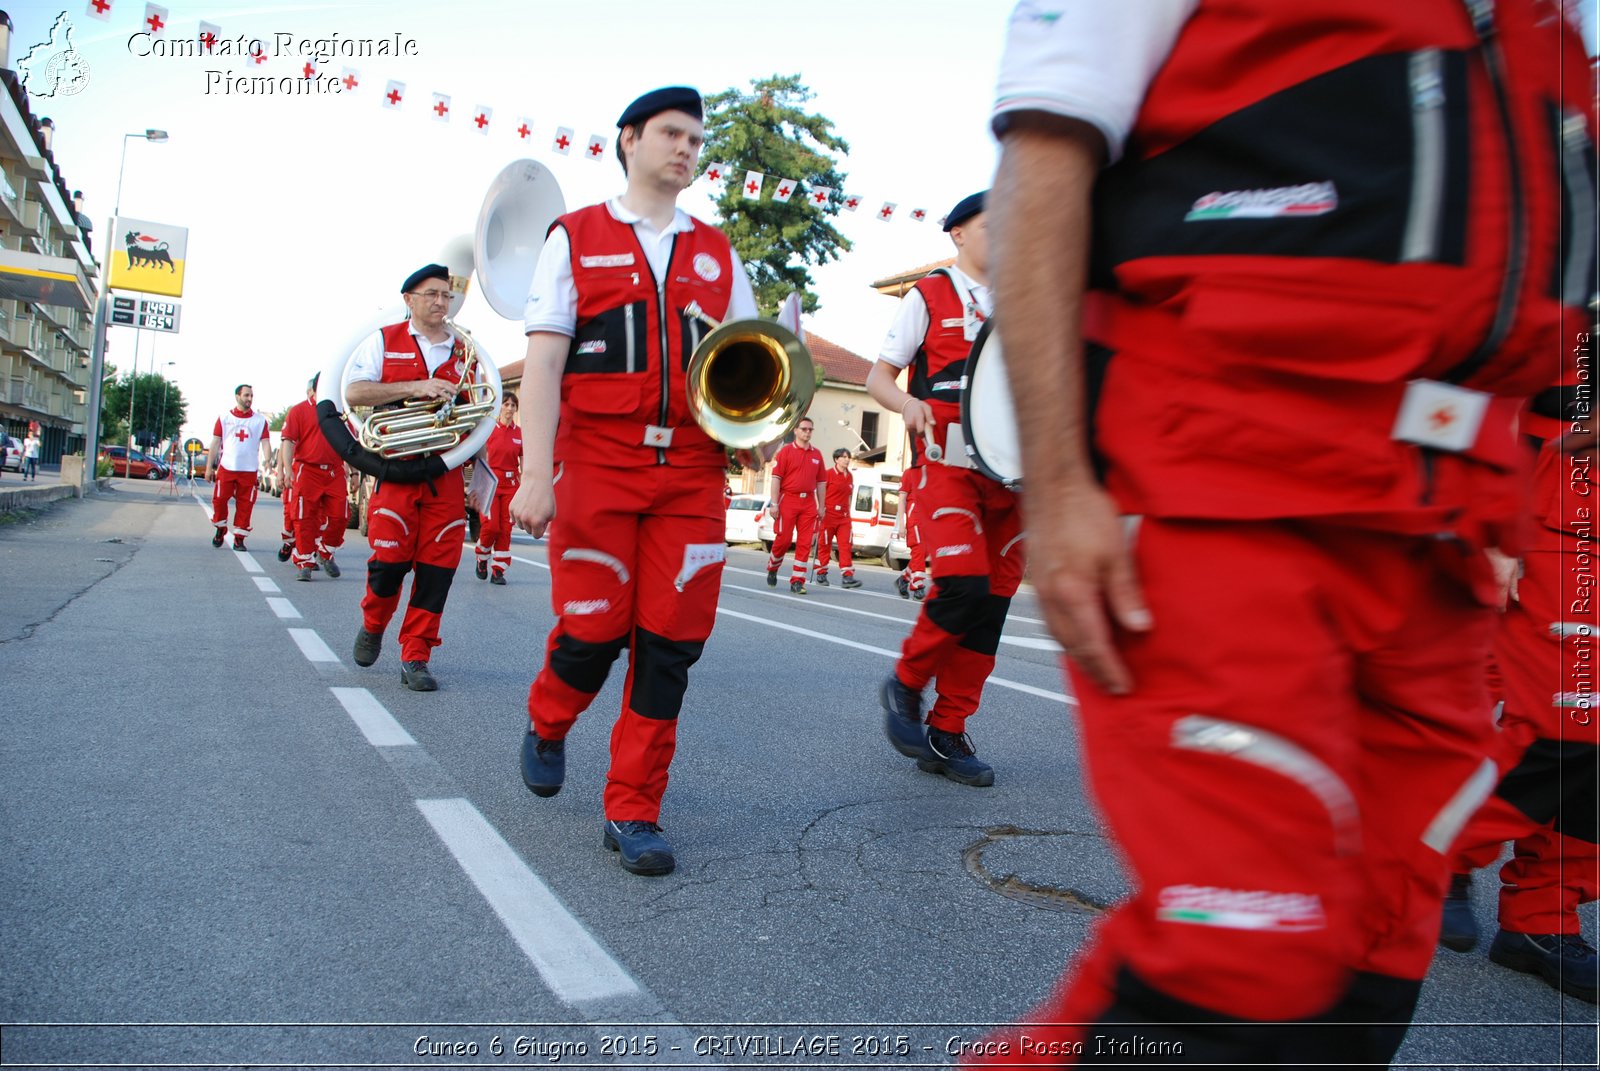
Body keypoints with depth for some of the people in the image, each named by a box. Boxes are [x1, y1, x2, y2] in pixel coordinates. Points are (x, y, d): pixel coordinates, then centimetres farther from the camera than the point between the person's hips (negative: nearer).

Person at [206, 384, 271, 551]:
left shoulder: (260, 420, 7)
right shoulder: (224, 418, 9)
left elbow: (265, 442, 0)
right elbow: (215, 443, 9)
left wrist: (267, 459, -18)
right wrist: (209, 466, 5)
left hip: (249, 470, 0)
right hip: (226, 468, 0)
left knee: (245, 505, 1)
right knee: (219, 500, -2)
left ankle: (239, 539, 10)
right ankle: (220, 530, 20)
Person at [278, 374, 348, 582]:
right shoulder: (299, 411, 1)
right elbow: (287, 441, -5)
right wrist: (287, 468, -17)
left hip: (335, 472, 3)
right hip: (307, 472, -3)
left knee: (338, 516, -1)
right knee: (305, 519, -1)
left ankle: (325, 554, 21)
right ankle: (304, 563, 6)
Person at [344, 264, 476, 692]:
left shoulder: (463, 352, 13)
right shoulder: (384, 341, 8)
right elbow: (353, 392, -4)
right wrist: (417, 387, -14)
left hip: (447, 474, 2)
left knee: (437, 568, -2)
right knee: (390, 558, -5)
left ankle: (415, 657, 9)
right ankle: (373, 625, 26)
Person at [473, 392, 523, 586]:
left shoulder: (519, 432, 6)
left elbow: (523, 462, 8)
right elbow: (482, 459, 0)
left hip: (511, 484, 2)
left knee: (506, 528, 1)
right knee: (491, 525, -11)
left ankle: (499, 571, 8)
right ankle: (482, 559, 18)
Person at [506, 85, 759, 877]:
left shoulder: (717, 253, 17)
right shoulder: (575, 238, 7)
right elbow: (542, 364, -2)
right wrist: (534, 476, -12)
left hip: (691, 473, 3)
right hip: (597, 466, -3)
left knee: (671, 644, 0)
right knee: (593, 631, -2)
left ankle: (633, 812, 14)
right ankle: (547, 726, 33)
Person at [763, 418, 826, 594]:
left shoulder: (817, 454, 12)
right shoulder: (786, 450, 0)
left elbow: (821, 482, 15)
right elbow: (775, 478, -5)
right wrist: (774, 504, -11)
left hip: (808, 503, 4)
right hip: (788, 500, -4)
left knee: (805, 543, -1)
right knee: (784, 539, -2)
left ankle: (798, 581, 3)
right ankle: (772, 568, 25)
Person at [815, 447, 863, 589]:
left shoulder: (850, 476, 11)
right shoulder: (829, 474, -7)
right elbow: (821, 493, -7)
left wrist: (848, 511, 14)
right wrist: (821, 510, -12)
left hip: (844, 516, 5)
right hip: (828, 514, -5)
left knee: (845, 545, -3)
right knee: (824, 545, 4)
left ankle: (847, 577, -7)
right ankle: (821, 574, 16)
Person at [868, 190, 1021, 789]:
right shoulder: (929, 296, 8)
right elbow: (878, 378, 4)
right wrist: (909, 403, -18)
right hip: (946, 462, -5)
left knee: (993, 599, 1)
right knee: (964, 582, -22)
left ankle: (946, 735, 12)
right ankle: (904, 687, 5)